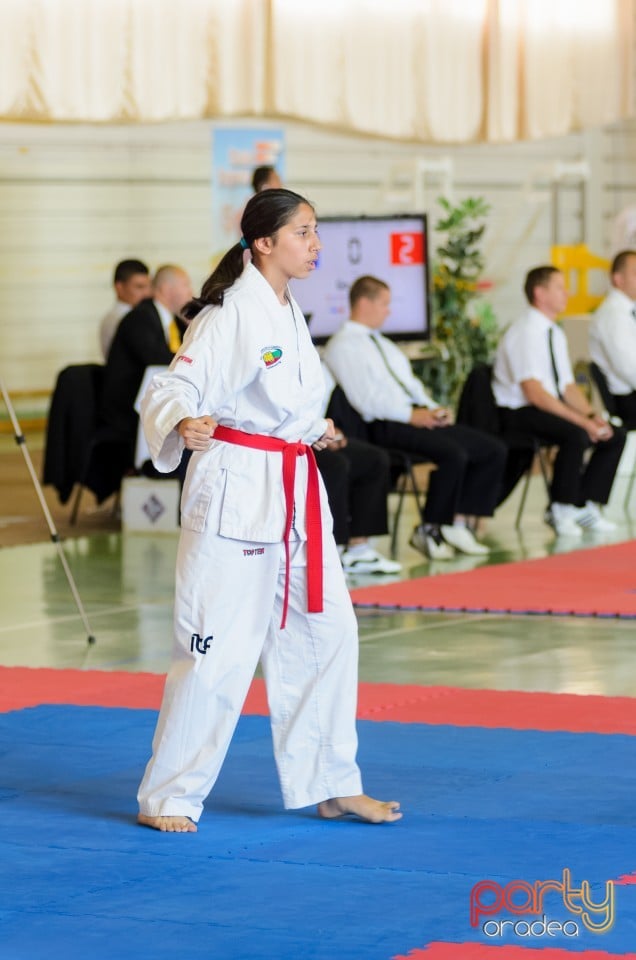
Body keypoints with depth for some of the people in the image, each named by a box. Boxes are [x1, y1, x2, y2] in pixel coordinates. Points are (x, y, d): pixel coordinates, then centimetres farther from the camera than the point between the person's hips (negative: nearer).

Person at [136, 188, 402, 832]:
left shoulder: (288, 312, 13)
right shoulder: (230, 314, -14)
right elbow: (174, 391, -20)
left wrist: (315, 430, 16)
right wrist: (184, 425, -39)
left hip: (296, 495, 9)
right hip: (236, 494, -9)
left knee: (326, 632, 11)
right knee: (218, 650, -7)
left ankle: (330, 785, 23)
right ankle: (167, 798, 4)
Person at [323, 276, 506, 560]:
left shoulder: (382, 343, 25)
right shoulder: (343, 346, -5)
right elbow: (366, 398, -15)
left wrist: (432, 409, 6)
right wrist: (411, 415, -17)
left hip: (418, 416, 10)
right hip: (388, 427, -10)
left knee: (493, 450, -3)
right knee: (453, 454, -32)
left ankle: (457, 523, -5)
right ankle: (428, 531, -16)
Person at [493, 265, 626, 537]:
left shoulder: (555, 334, 11)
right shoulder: (525, 333, -17)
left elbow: (568, 387, 15)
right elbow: (535, 393, -24)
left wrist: (592, 416, -4)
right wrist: (582, 421, -25)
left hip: (552, 410, 9)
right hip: (520, 414, -9)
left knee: (615, 436, -5)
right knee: (577, 436, -33)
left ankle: (585, 506, 0)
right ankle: (561, 509, -16)